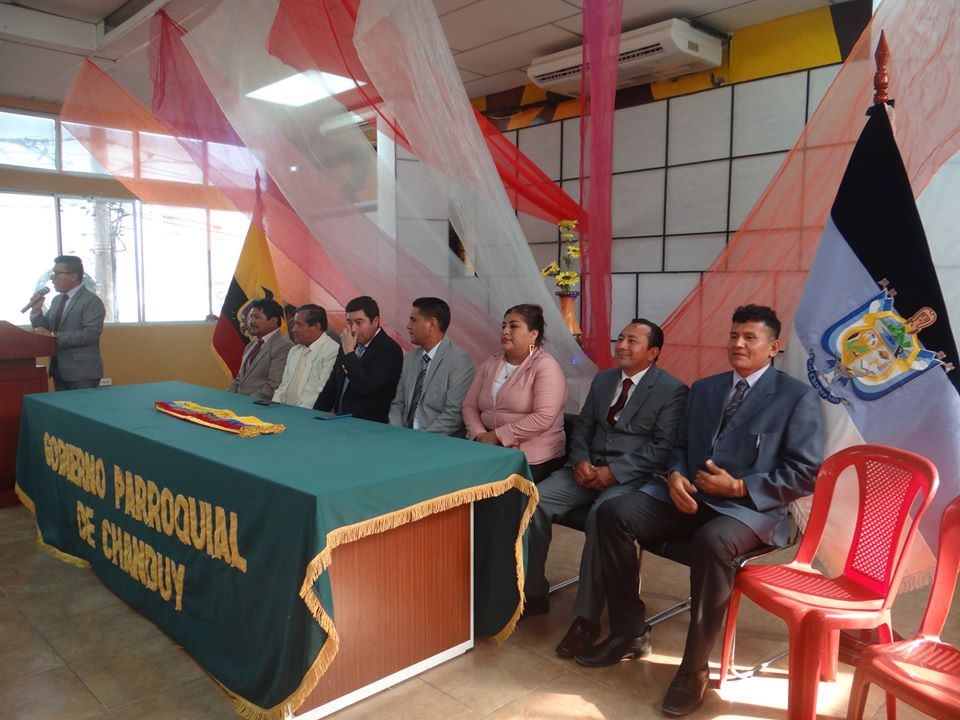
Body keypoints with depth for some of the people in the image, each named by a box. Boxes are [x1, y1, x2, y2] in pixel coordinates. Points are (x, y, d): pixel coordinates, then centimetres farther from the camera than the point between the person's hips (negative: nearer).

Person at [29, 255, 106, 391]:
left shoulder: (92, 301, -10)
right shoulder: (56, 300, 16)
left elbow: (91, 333, -22)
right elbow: (45, 330, 16)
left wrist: (55, 336, -25)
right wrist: (36, 311, 0)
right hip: (59, 371, 8)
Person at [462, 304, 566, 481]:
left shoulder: (546, 366, -7)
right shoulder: (490, 364, 13)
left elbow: (543, 418, -18)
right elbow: (469, 406, 11)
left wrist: (497, 436, -16)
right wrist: (480, 435, -8)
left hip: (533, 459, -5)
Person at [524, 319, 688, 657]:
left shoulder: (673, 390, -3)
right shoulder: (603, 379, 17)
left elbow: (662, 447, -11)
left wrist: (614, 472, -19)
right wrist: (580, 461, -5)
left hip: (632, 476, -6)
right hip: (589, 468, 6)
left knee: (601, 516, -36)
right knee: (535, 500, -18)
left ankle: (587, 617, -22)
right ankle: (534, 593, -3)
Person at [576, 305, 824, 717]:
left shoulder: (798, 397, 1)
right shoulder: (703, 389, 18)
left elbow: (806, 474, -5)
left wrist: (739, 487, -16)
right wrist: (674, 475, -6)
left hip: (751, 506, -5)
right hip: (689, 495, 6)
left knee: (711, 542, -39)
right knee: (613, 514, -17)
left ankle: (694, 668, -19)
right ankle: (630, 633, -4)